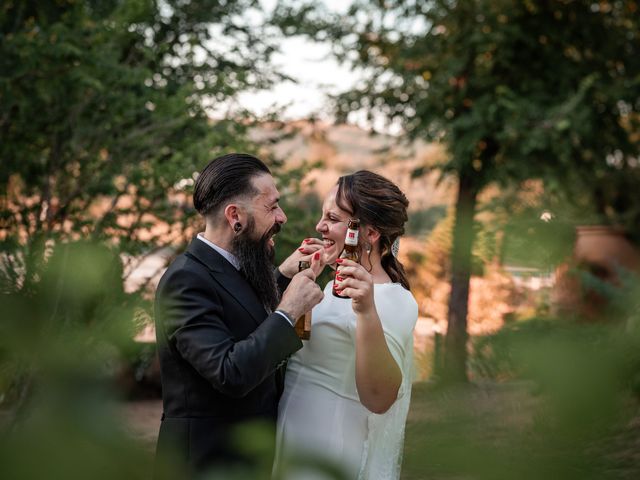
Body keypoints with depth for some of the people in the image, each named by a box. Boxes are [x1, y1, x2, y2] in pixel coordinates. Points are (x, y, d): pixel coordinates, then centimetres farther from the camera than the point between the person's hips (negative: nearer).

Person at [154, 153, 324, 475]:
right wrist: (289, 311, -22)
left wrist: (288, 278, 6)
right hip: (209, 460, -9)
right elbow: (231, 374, -29)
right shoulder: (186, 279, -21)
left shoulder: (235, 267, 6)